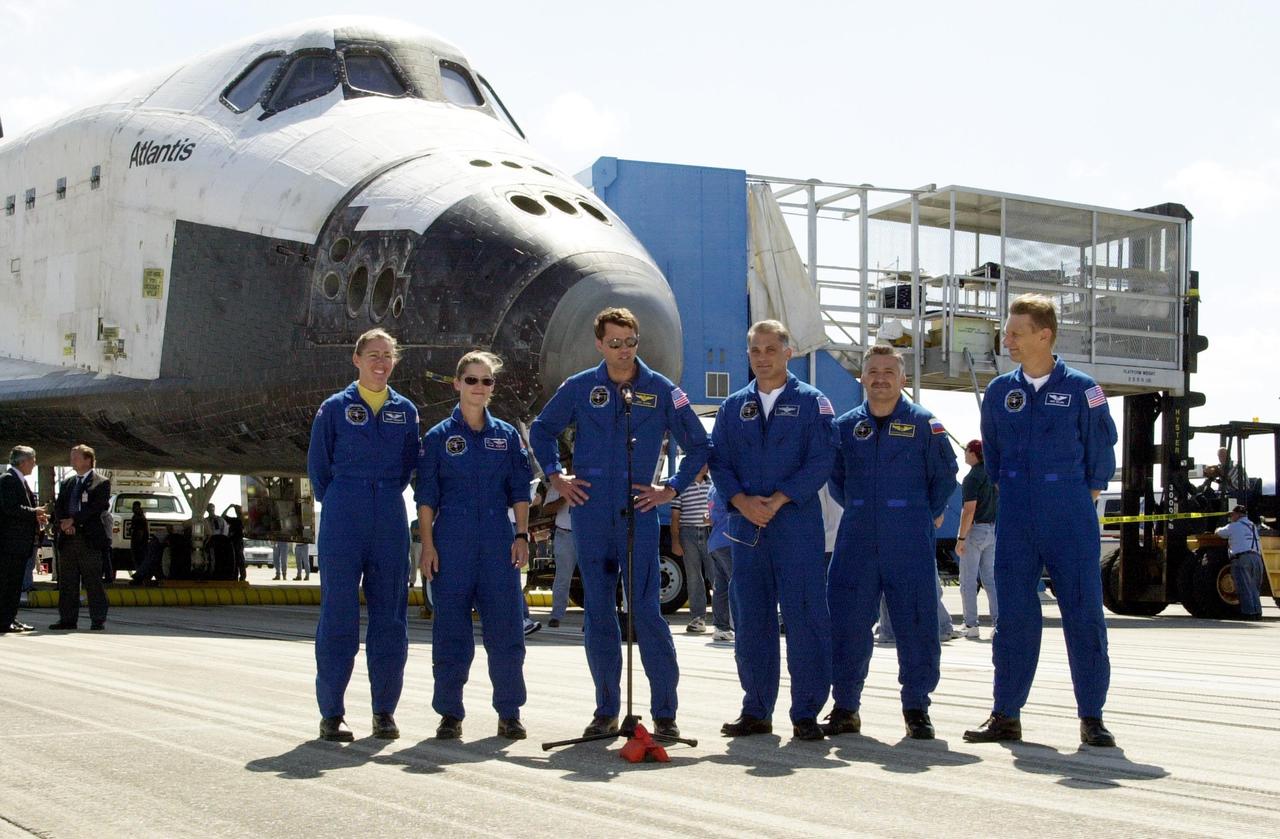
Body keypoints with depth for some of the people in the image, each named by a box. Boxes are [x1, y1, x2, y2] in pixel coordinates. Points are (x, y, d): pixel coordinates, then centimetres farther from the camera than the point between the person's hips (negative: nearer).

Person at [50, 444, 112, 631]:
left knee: (93, 582, -4)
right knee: (67, 582, 7)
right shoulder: (67, 484, 18)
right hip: (68, 539, 6)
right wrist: (64, 523, -9)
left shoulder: (101, 483, 0)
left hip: (90, 539, -6)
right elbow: (58, 507, 11)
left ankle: (98, 620, 0)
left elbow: (96, 508, -11)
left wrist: (73, 521, -14)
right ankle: (68, 619, 12)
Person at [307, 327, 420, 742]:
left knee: (390, 614, 4)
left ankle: (385, 711, 12)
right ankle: (331, 713, 3)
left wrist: (387, 497, 11)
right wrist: (338, 505, 8)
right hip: (343, 521, -3)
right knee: (338, 613, -3)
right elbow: (318, 466, 7)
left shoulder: (405, 411, 10)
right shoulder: (335, 408, 2)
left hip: (390, 520, 3)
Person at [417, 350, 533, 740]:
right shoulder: (439, 437, 5)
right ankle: (450, 713, 10)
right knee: (451, 631, 1)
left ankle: (509, 713, 9)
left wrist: (521, 536, 1)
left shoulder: (507, 435, 10)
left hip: (499, 545, 1)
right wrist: (427, 545, -3)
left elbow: (520, 492, 11)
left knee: (506, 628, 0)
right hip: (452, 544, -1)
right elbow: (426, 497, 4)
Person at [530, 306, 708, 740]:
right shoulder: (579, 388, 6)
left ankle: (665, 712, -3)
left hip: (639, 513, -2)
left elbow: (698, 446, 10)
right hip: (590, 514, 2)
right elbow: (542, 430, 20)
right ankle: (606, 711, 14)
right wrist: (555, 476, 8)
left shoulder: (661, 390, 2)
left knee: (646, 611, -8)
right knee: (597, 613, 6)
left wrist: (673, 488, 1)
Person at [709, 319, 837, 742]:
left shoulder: (812, 403, 3)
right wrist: (742, 501, -8)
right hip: (746, 527, 4)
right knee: (750, 619, 6)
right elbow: (718, 461, 10)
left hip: (798, 523, -4)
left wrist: (776, 501, -13)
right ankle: (756, 711, 14)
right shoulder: (734, 406, 15)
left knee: (804, 616, -6)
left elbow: (821, 461, -5)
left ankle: (806, 714, 0)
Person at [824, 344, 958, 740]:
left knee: (916, 625, -1)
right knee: (846, 623, 1)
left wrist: (929, 514, 10)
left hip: (910, 544, -2)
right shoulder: (845, 426, 9)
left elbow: (944, 476, 9)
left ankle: (917, 708, 9)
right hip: (857, 541, 3)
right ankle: (845, 706, 11)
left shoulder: (924, 424, 0)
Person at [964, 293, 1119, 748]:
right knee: (1014, 615, 4)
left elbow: (1101, 451, 5)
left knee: (1084, 613, -2)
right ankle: (1006, 715, 9)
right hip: (1015, 521, 3)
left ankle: (1092, 716, 5)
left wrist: (1084, 497, 8)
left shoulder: (1081, 389, -2)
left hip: (1070, 521, -3)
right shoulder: (999, 391, 8)